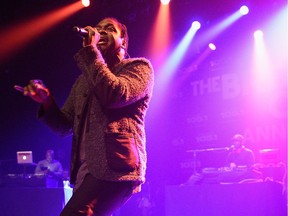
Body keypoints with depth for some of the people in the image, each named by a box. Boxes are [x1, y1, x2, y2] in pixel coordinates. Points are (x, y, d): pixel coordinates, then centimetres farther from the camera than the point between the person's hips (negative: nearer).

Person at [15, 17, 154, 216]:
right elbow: (64, 126, 19)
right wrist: (46, 100, 0)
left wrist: (90, 51, -9)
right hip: (86, 171, 8)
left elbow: (114, 95, -16)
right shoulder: (84, 81, 25)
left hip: (114, 167, -8)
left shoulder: (139, 66, 5)